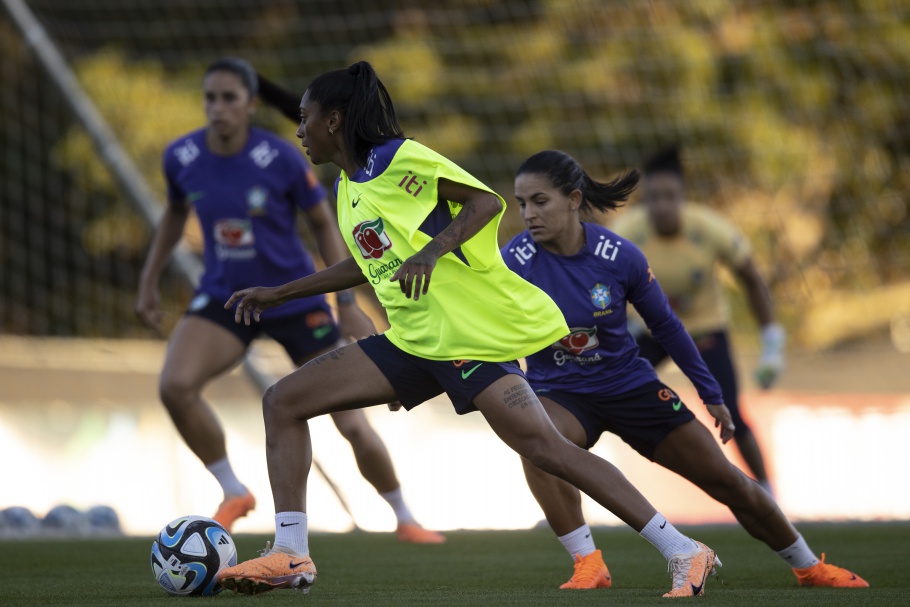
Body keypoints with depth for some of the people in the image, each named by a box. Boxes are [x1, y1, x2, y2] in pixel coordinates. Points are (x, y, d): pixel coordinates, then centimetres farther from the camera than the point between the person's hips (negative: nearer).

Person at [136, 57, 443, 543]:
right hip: (224, 298, 2)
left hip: (295, 299, -2)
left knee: (353, 426, -2)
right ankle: (234, 494, -4)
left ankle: (405, 519, 25)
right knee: (174, 386, -26)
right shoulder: (181, 157, -9)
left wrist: (348, 303, -7)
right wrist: (149, 282, 12)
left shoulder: (281, 160, -18)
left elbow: (323, 224, -5)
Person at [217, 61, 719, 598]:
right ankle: (290, 555, -3)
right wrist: (279, 294, 32)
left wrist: (432, 252, -28)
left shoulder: (399, 158, -7)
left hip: (470, 331, -9)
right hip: (414, 342, 9)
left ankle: (685, 553, -17)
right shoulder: (348, 187, 17)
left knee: (542, 446, -20)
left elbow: (487, 201, -13)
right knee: (283, 402, 0)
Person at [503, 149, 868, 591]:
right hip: (558, 392, -1)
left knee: (727, 481, 3)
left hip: (628, 384, 1)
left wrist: (711, 395, 6)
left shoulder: (619, 256, -16)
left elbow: (665, 325, -2)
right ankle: (588, 565, -28)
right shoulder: (515, 261, -19)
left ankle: (808, 566, 25)